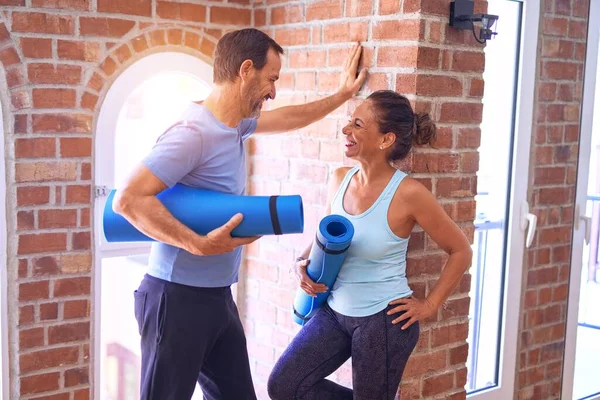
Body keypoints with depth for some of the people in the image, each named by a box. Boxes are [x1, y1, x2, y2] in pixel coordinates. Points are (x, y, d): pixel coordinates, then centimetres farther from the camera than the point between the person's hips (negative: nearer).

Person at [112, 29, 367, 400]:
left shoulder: (236, 123, 8)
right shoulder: (193, 133, -21)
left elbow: (286, 119, 28)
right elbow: (128, 199, -27)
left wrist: (341, 95, 31)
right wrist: (200, 244, -28)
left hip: (217, 295, 9)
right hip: (178, 298, -9)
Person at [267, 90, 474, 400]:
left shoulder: (408, 193, -19)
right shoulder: (340, 179, -2)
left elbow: (460, 251, -7)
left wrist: (429, 305, -6)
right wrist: (303, 264, -5)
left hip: (383, 320, -6)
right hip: (335, 311, 6)